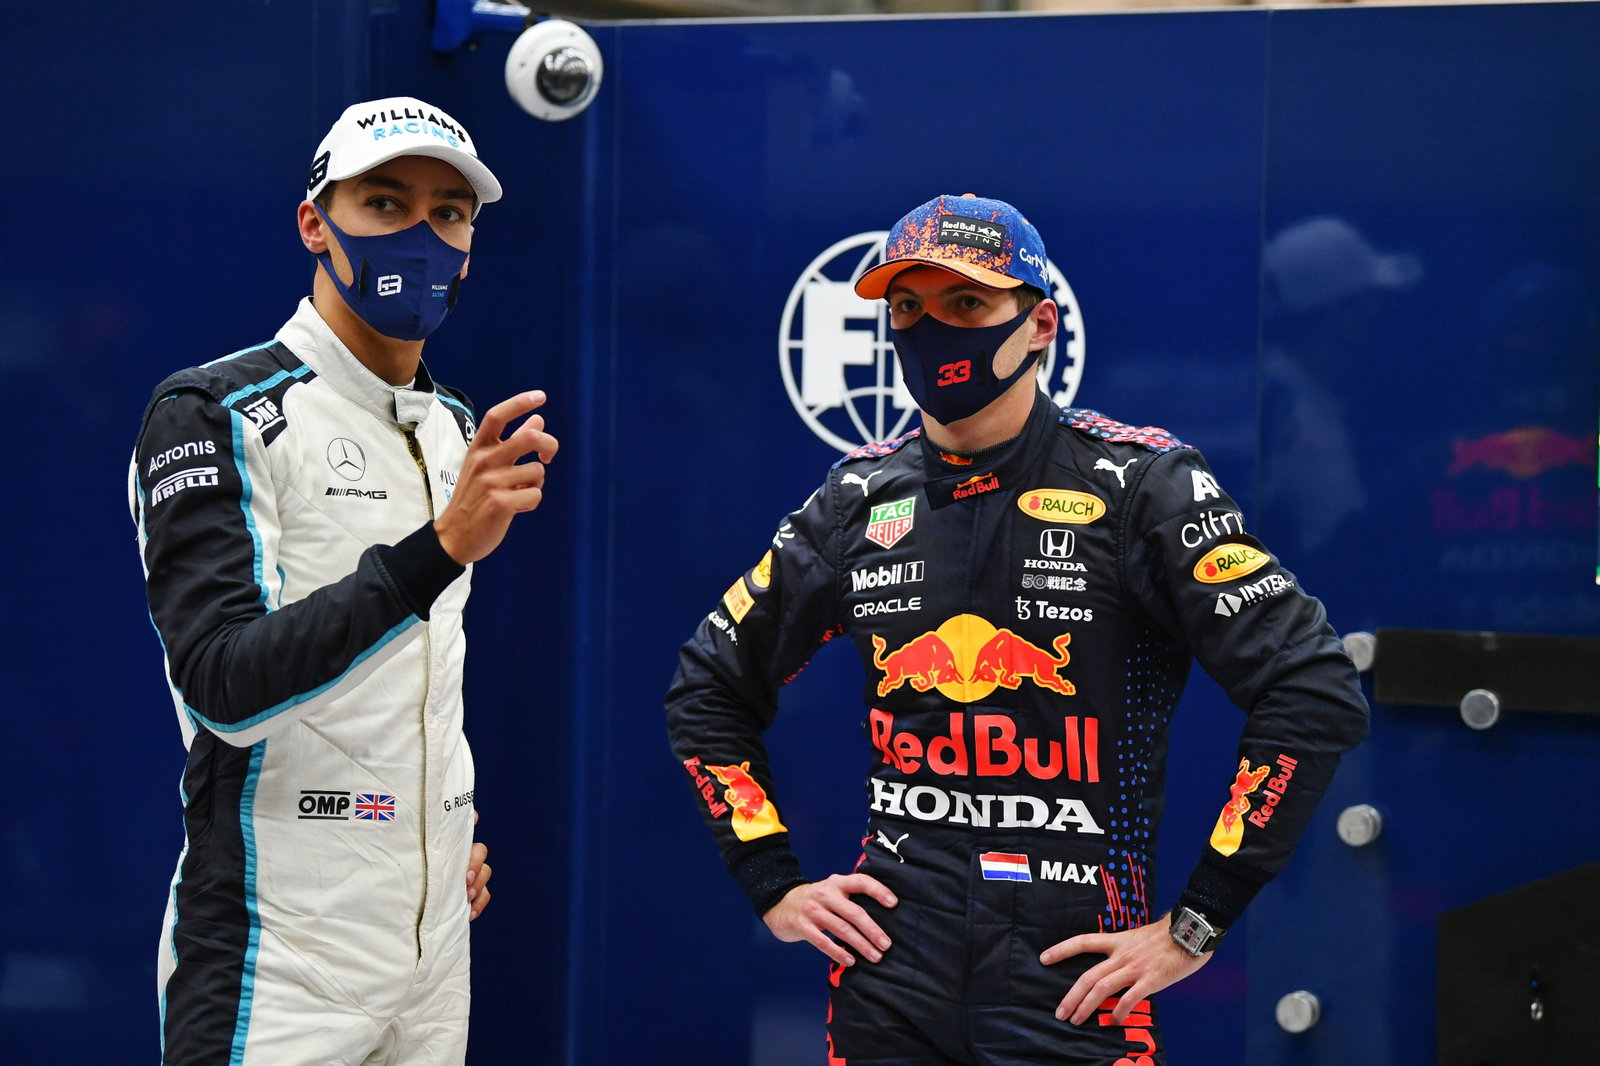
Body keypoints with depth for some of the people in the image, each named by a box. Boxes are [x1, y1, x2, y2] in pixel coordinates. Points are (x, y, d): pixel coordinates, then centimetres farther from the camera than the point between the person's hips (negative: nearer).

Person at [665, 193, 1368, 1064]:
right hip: (885, 978, 4)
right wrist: (774, 887, 8)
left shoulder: (1135, 483, -6)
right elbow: (709, 689, 19)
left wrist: (1194, 927, -12)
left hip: (1075, 991, -4)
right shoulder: (860, 499, 7)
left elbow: (1315, 695, -13)